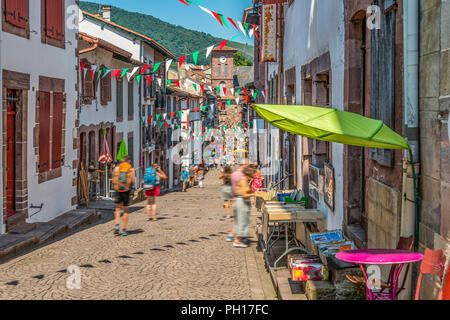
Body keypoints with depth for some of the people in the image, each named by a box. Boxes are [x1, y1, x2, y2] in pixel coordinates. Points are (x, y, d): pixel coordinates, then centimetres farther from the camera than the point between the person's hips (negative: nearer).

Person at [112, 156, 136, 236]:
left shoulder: (117, 168, 3)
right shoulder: (131, 169, 0)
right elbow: (133, 183, -1)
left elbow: (113, 181, 2)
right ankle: (124, 230, 9)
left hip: (118, 190, 1)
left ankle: (117, 225, -2)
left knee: (118, 208, 18)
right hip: (127, 191, -1)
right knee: (125, 210, 10)